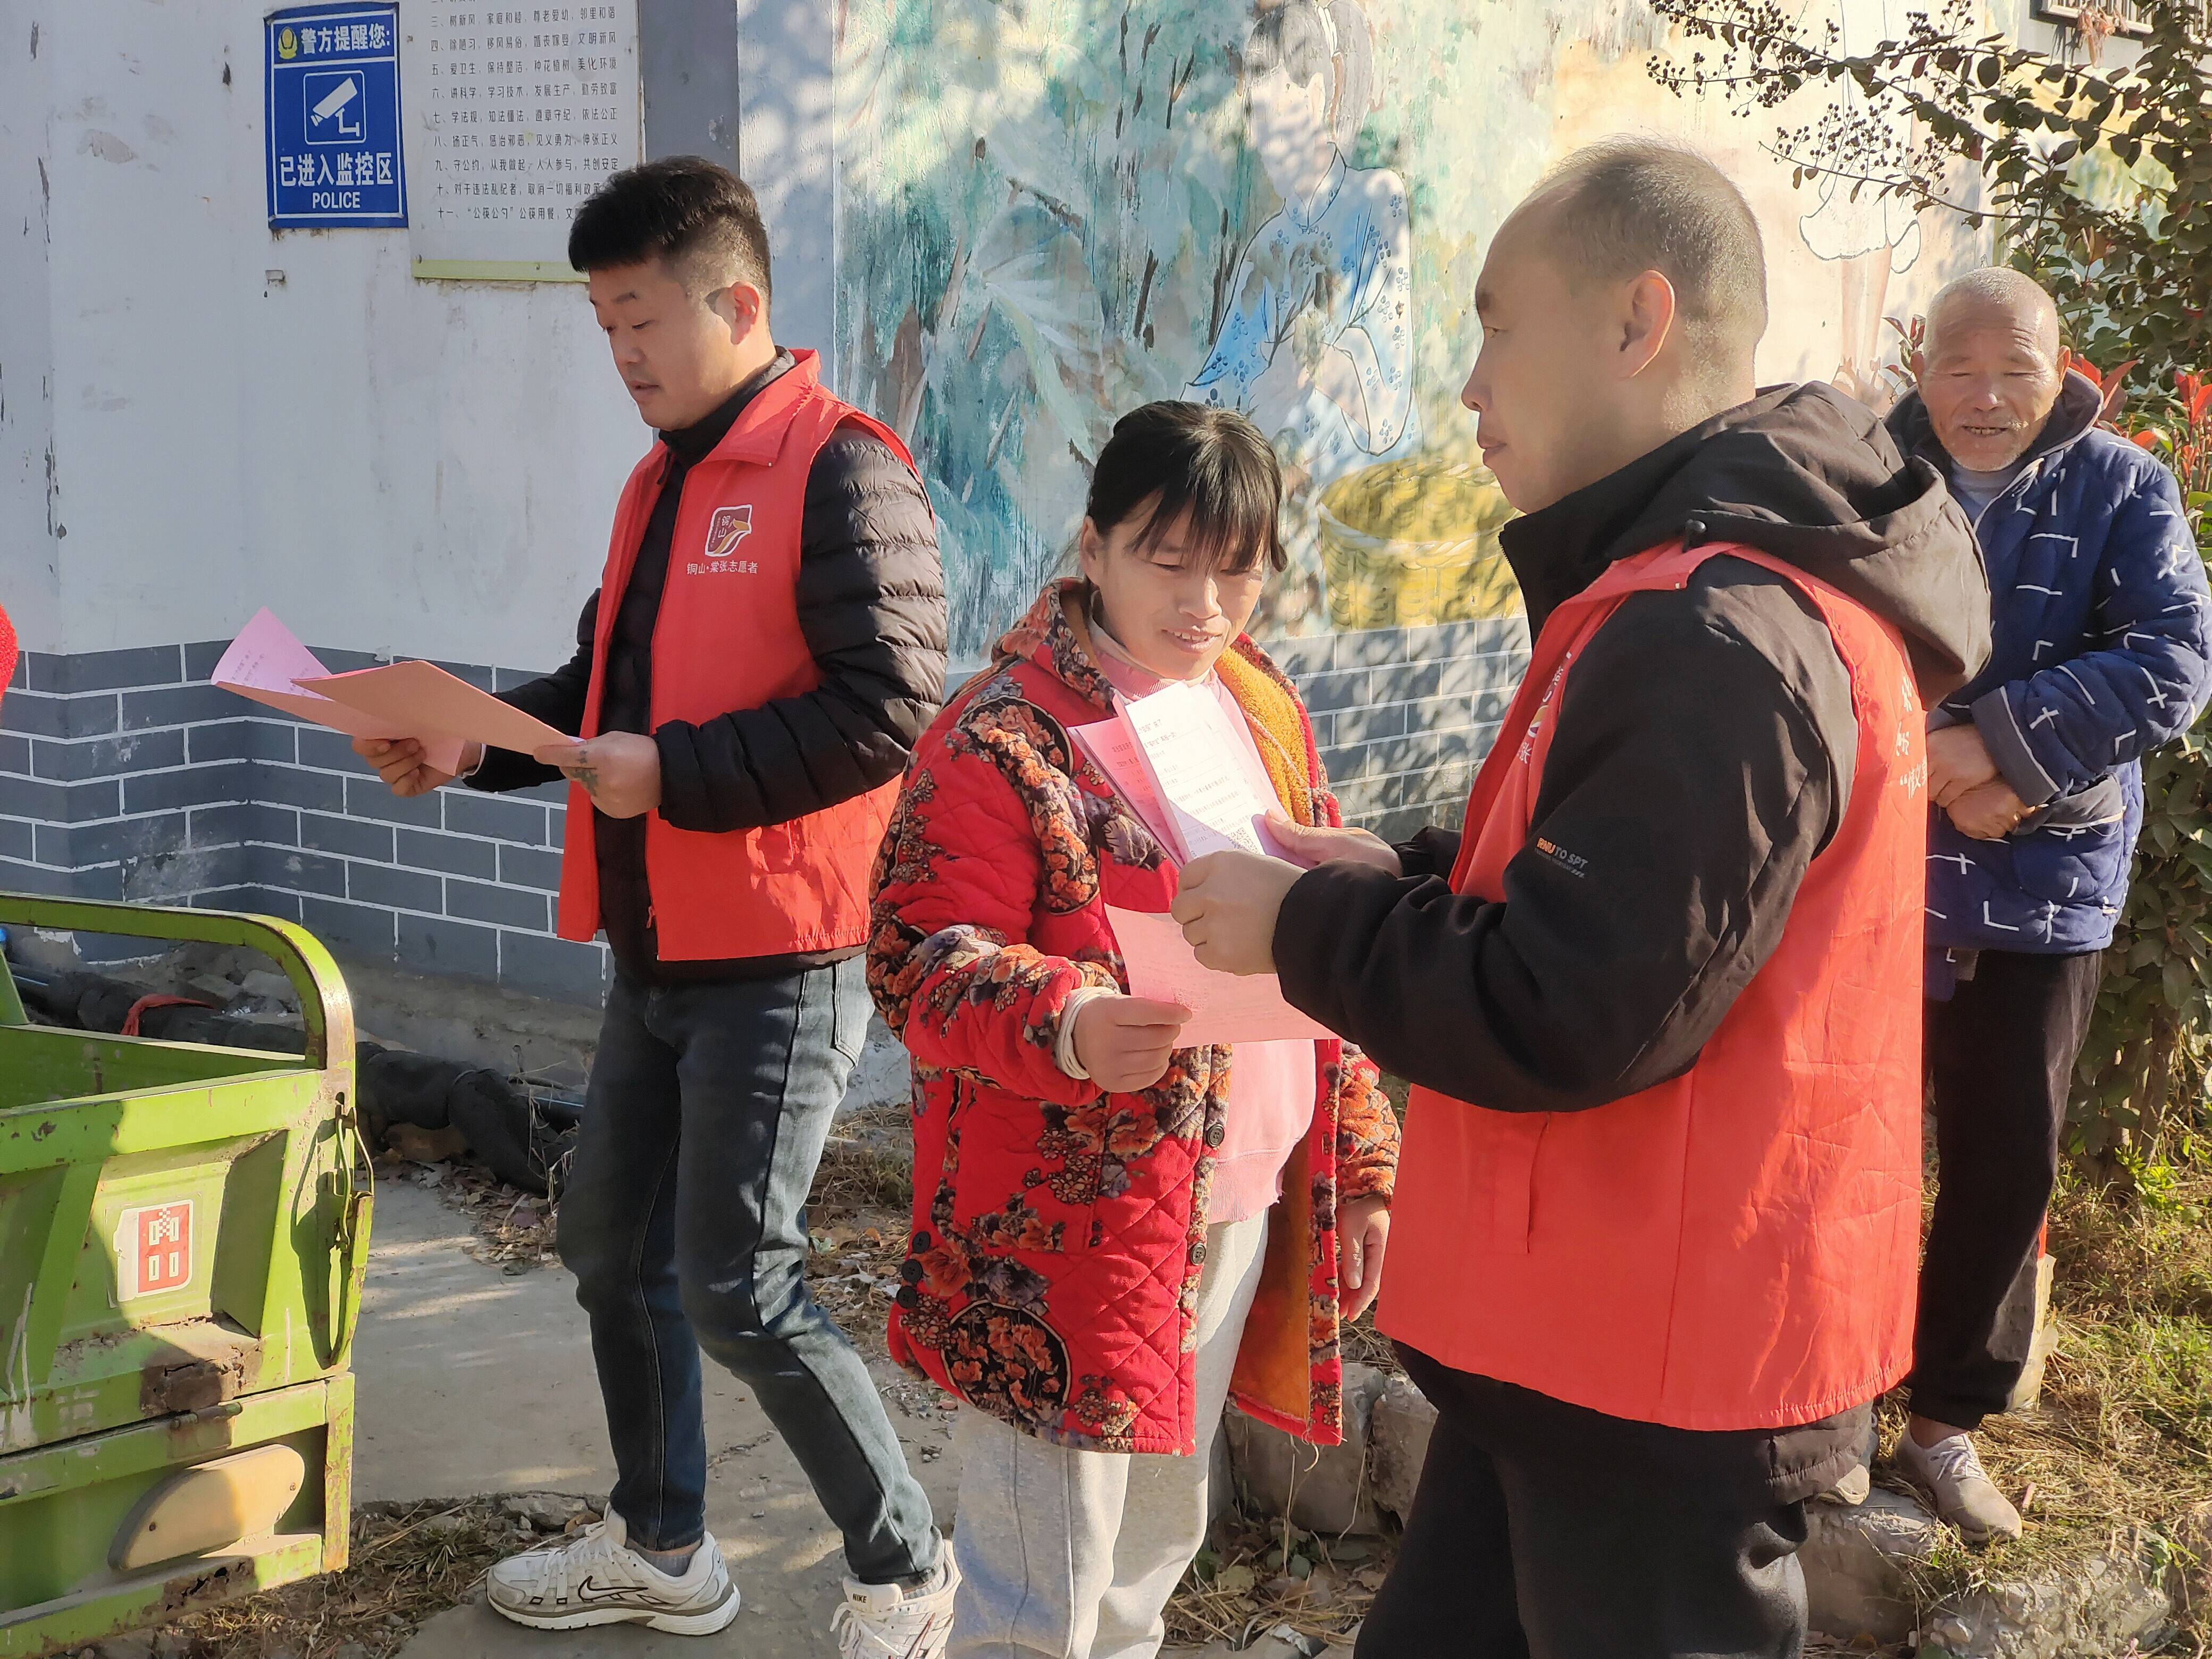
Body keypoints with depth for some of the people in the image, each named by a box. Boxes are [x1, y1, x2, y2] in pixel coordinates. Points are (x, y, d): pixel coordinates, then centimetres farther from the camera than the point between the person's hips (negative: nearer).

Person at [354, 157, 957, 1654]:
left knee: (737, 1287, -7)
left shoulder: (840, 469, -13)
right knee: (614, 1246, 17)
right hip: (660, 952, 9)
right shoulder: (663, 482, 15)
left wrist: (670, 774, -21)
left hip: (779, 956, -9)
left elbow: (886, 709, -21)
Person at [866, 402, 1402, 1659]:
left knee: (1153, 1556, 19)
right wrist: (1066, 1025, -34)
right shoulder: (1003, 739, -11)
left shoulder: (1267, 714, 12)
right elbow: (919, 964, -16)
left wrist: (1362, 1164, 15)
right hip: (1066, 1236, -7)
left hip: (1245, 1213, 7)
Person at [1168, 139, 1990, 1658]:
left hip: (1661, 1384, -10)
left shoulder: (1717, 635, -24)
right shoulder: (1733, 589, 11)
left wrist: (1306, 930, -13)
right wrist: (1395, 881, 6)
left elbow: (1571, 1016, -27)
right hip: (1580, 1332, 10)